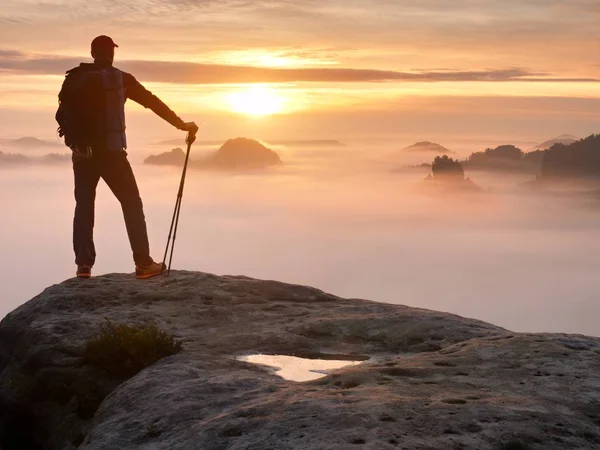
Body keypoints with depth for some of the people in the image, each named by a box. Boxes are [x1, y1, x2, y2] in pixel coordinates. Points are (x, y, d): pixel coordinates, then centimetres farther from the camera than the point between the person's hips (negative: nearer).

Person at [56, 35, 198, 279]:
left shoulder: (74, 79, 2)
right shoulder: (120, 79, -3)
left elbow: (61, 115, -3)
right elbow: (152, 102, -1)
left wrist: (73, 135, 13)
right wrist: (181, 124, 4)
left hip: (82, 154, 3)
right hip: (110, 152, -3)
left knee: (84, 206, 10)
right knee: (132, 204, 6)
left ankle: (84, 264, 2)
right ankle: (143, 264, 1)